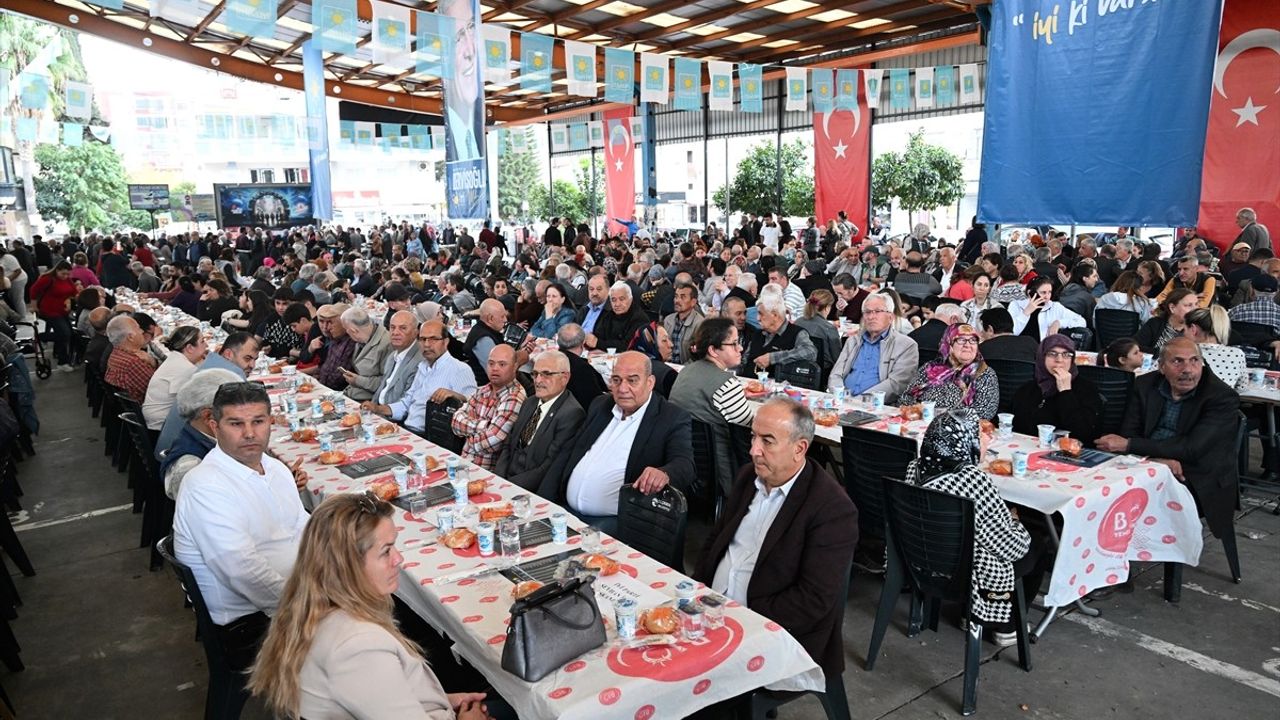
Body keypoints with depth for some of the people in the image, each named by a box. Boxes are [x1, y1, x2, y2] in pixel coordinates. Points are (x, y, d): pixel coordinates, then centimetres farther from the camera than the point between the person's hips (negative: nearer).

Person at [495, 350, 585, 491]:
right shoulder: (530, 403, 14)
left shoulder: (572, 413, -13)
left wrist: (509, 484, -18)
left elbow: (551, 467, -17)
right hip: (507, 478, 7)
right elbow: (508, 445, 14)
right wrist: (498, 479, -3)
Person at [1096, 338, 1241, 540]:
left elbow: (1192, 448, -20)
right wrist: (1159, 457, -21)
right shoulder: (1145, 385, 5)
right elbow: (1128, 433, -1)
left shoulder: (1223, 398, -9)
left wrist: (1128, 445, -21)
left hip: (1199, 483, -4)